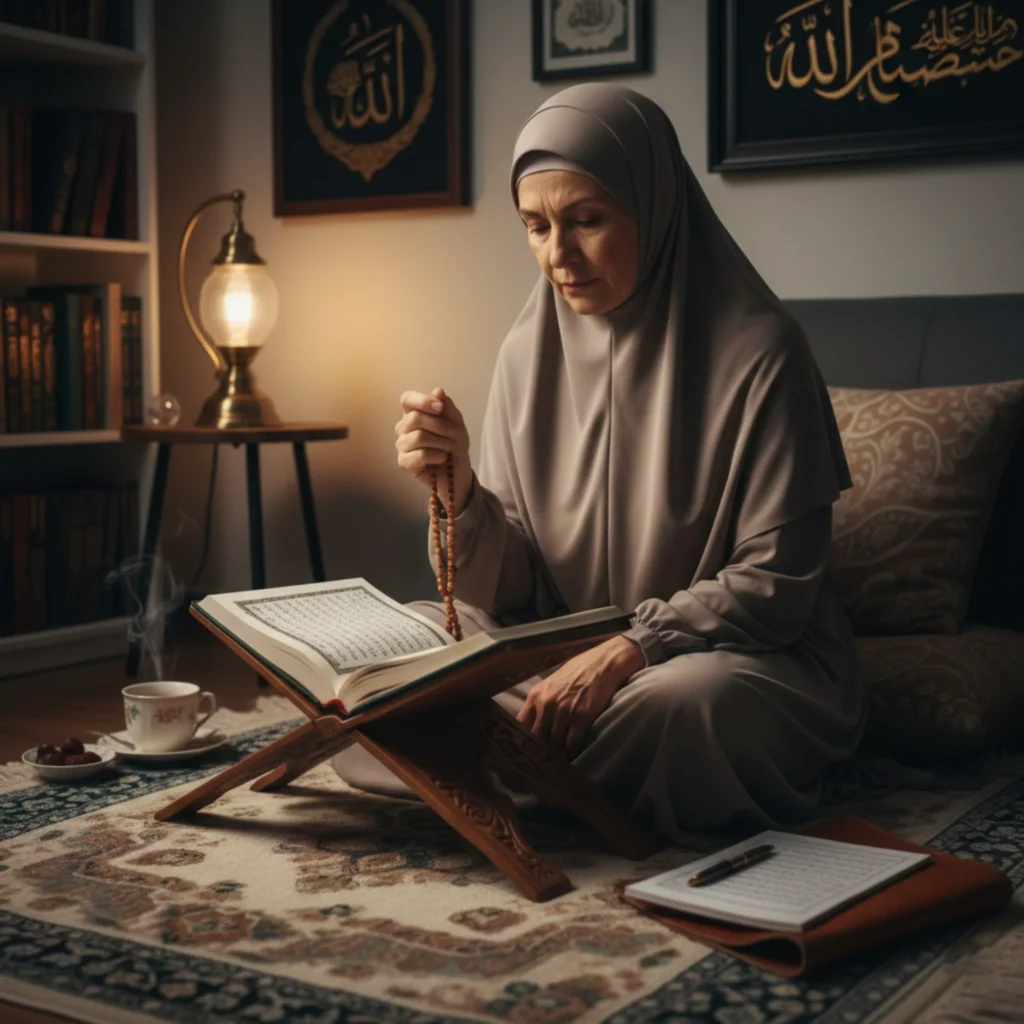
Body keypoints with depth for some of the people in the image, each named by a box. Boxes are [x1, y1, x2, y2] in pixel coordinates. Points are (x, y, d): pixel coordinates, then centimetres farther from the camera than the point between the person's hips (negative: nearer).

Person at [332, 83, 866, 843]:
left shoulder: (757, 350, -15)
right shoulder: (531, 350, 0)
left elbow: (776, 582, -13)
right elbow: (504, 592, 0)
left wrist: (628, 652, -25)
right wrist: (458, 491, -20)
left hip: (743, 656, -4)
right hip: (566, 654, 5)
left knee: (684, 697, -37)